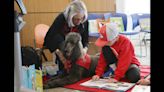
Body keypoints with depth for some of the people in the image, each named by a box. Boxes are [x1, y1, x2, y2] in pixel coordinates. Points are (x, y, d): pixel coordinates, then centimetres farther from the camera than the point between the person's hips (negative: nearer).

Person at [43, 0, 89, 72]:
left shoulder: (84, 22, -18)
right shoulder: (61, 18, -28)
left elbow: (85, 39, -8)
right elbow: (49, 37, -30)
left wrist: (85, 49, -29)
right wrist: (58, 52, -42)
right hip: (60, 44, -2)